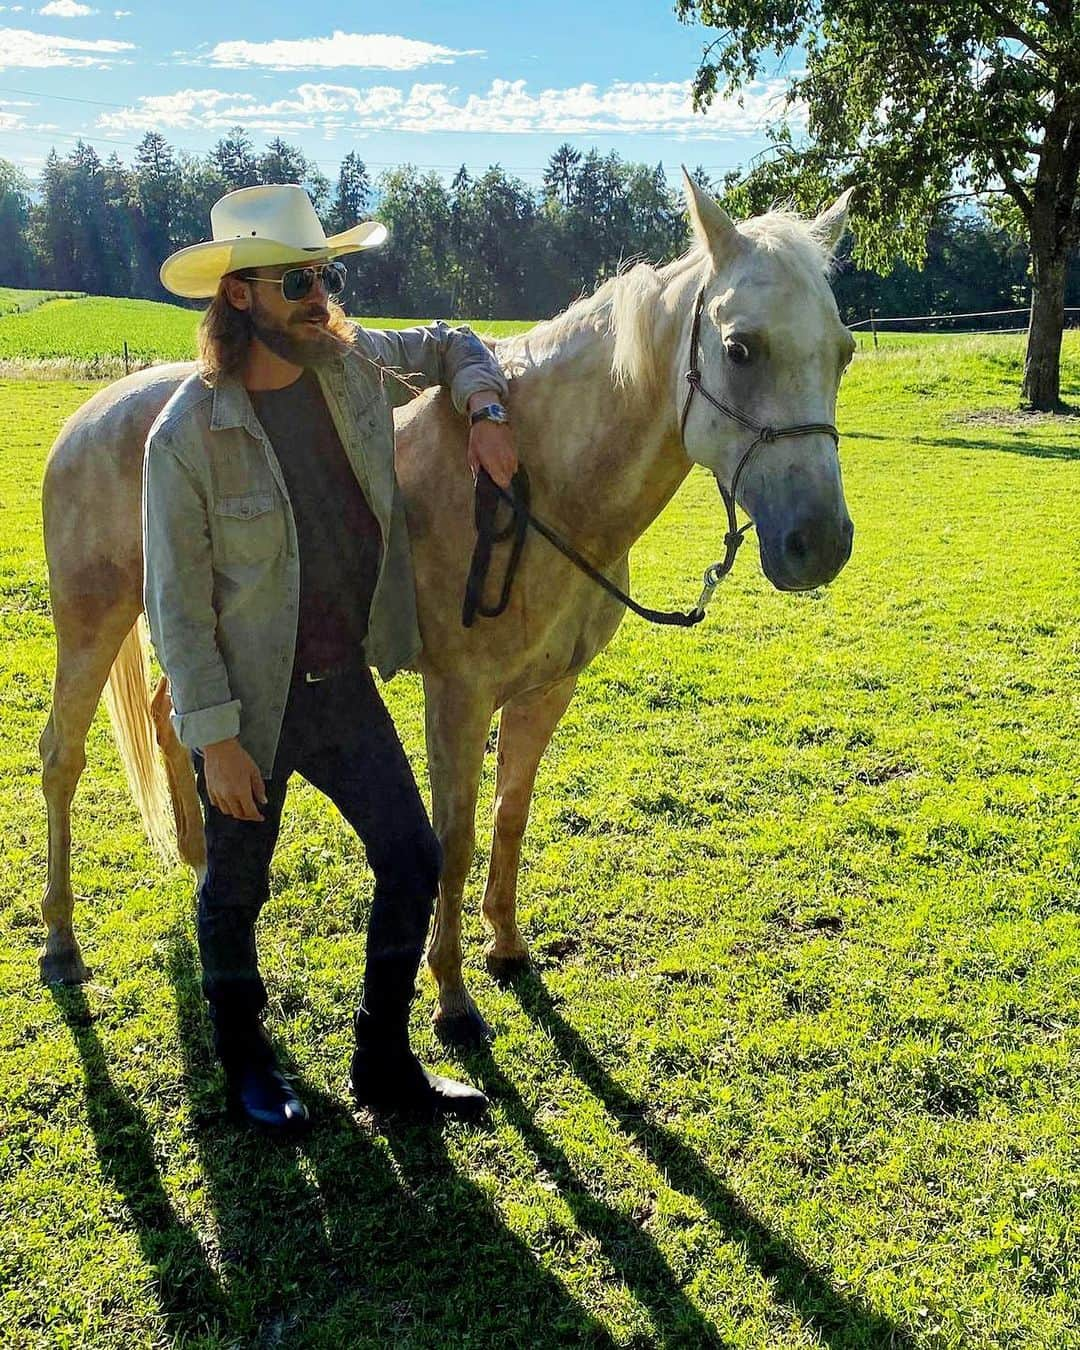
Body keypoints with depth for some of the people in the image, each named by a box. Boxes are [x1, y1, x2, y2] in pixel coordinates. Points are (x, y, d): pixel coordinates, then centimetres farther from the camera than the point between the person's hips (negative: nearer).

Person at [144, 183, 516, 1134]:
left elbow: (449, 346, 17)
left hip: (347, 684, 5)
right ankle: (245, 1063, 41)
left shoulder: (355, 365, -3)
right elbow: (178, 601, -15)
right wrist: (216, 738, -16)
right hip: (251, 705, -4)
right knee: (237, 892, 14)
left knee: (414, 864, 6)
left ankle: (385, 1063, 27)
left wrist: (485, 412, -4)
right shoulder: (188, 433, -18)